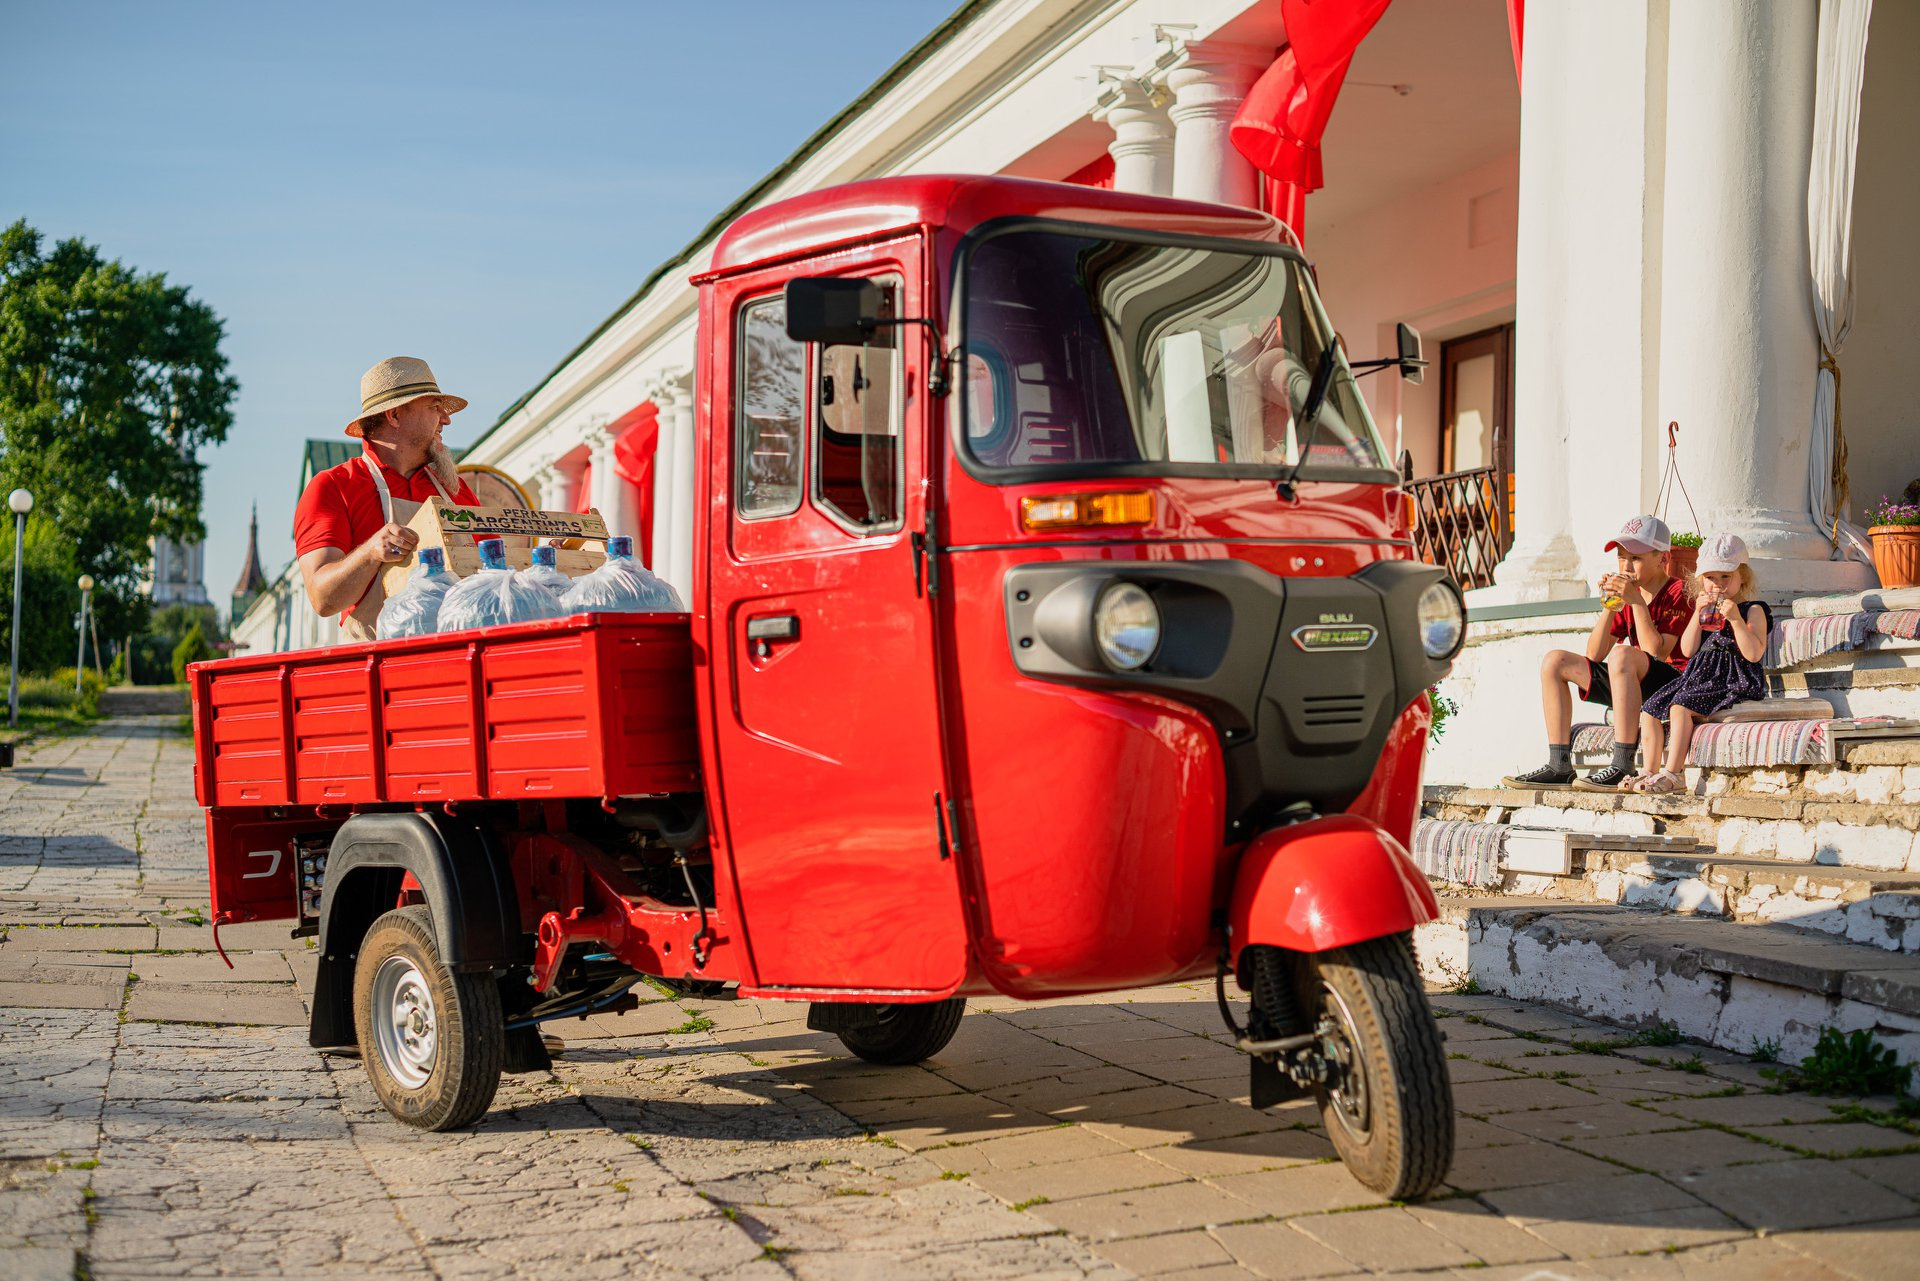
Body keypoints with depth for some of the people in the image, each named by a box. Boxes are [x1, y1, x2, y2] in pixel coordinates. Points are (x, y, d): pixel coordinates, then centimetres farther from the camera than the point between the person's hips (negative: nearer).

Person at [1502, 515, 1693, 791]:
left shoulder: (1678, 592, -7)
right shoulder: (1627, 595, 14)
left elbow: (1656, 653, -19)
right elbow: (1594, 656, 6)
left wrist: (1637, 602, -19)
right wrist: (1610, 607, -5)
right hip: (1635, 689, 8)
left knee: (1623, 654, -37)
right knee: (1555, 661, 1)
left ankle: (1622, 768, -39)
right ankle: (1559, 766, -9)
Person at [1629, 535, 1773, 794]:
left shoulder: (1753, 610, -1)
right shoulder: (1707, 608, 19)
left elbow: (1754, 654, -15)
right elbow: (1688, 649, 6)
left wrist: (1736, 619, -21)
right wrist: (1698, 614, -4)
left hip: (1734, 680, -8)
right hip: (1700, 675, 8)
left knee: (1680, 708, -30)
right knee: (1649, 711, -3)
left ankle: (1673, 773, -30)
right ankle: (1651, 773, -2)